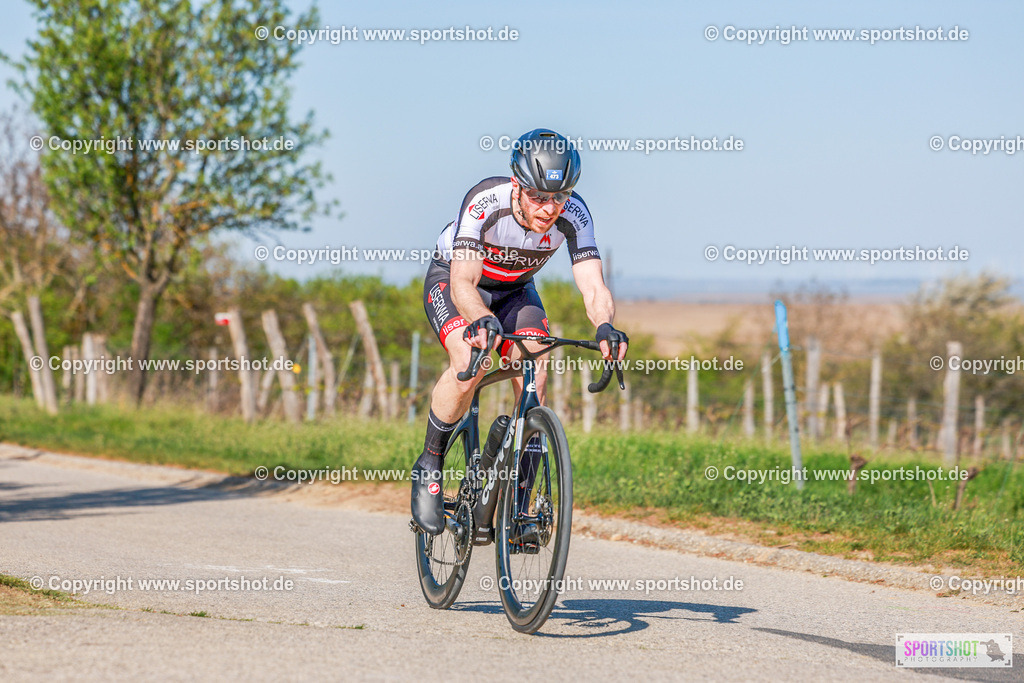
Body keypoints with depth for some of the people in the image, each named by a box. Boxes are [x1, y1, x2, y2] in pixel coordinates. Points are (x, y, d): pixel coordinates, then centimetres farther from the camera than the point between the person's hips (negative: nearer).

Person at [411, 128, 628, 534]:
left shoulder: (573, 215, -27)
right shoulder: (485, 202, -36)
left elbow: (593, 287, -34)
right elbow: (464, 283, -42)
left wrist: (605, 326, -56)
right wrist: (483, 320, -63)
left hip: (515, 289, 3)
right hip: (452, 279, -3)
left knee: (534, 377, -20)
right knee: (470, 364, -30)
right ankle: (429, 465, -9)